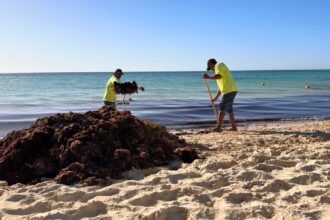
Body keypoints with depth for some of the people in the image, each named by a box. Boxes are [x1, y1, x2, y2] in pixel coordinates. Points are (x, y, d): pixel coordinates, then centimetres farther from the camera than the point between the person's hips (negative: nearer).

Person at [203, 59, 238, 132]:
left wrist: (208, 77, -12)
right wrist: (216, 98, 30)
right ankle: (234, 127, 19)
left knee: (222, 108, -8)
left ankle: (219, 127, -8)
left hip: (229, 90, -10)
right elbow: (221, 86, 29)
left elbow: (219, 76, -24)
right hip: (231, 90, 10)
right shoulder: (219, 68, 27)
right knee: (229, 108, 15)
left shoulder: (219, 65, -1)